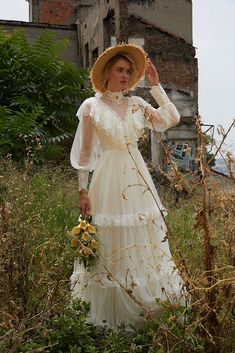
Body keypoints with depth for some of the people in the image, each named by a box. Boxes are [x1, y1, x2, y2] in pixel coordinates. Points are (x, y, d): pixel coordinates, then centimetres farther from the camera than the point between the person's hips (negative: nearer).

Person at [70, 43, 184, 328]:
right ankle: (111, 318, 16)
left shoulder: (137, 104, 10)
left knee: (145, 243, 7)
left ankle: (147, 314, 20)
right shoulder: (92, 106, 0)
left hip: (137, 179, 4)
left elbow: (172, 118, 0)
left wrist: (155, 85, 3)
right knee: (111, 249, 2)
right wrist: (83, 190, -6)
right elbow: (84, 152, 0)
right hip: (109, 179, -4)